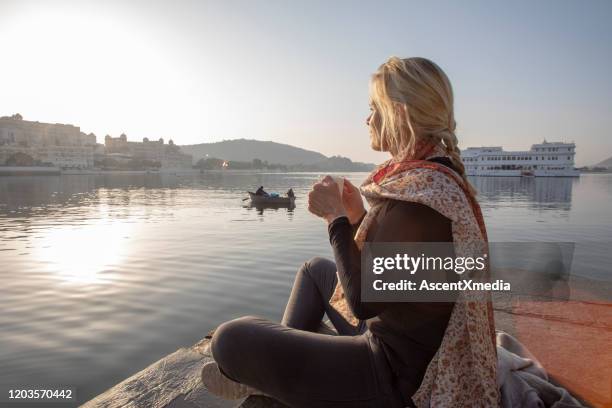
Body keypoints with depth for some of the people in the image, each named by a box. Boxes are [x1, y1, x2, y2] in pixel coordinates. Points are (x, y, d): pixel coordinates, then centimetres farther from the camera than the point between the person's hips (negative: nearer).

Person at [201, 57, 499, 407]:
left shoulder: (417, 194, -29)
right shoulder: (442, 175, 3)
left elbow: (364, 301, -23)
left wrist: (338, 218, -15)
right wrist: (359, 217, -3)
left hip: (395, 378, -10)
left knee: (230, 338, -11)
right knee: (315, 268, 27)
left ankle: (252, 380, 26)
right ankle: (281, 362, 33)